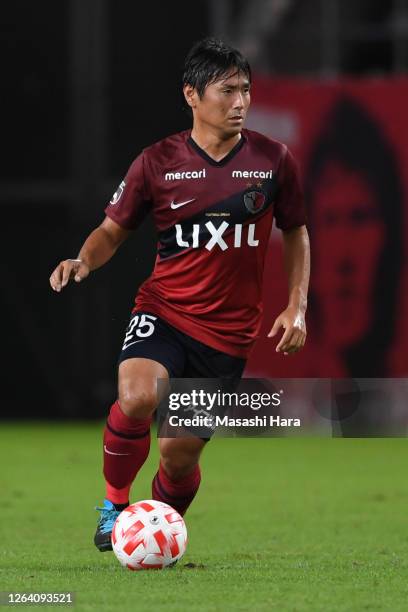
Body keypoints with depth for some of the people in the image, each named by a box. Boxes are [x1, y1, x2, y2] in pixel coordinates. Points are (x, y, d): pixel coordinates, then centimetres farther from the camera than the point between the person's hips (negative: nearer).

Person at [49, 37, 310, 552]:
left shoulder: (273, 160, 0)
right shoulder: (158, 162, -3)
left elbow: (295, 232, 14)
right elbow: (113, 229, 7)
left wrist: (296, 306, 4)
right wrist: (85, 260, -15)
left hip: (229, 333, 1)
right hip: (163, 313, -1)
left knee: (180, 455, 2)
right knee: (138, 397, -32)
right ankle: (114, 505, -7)